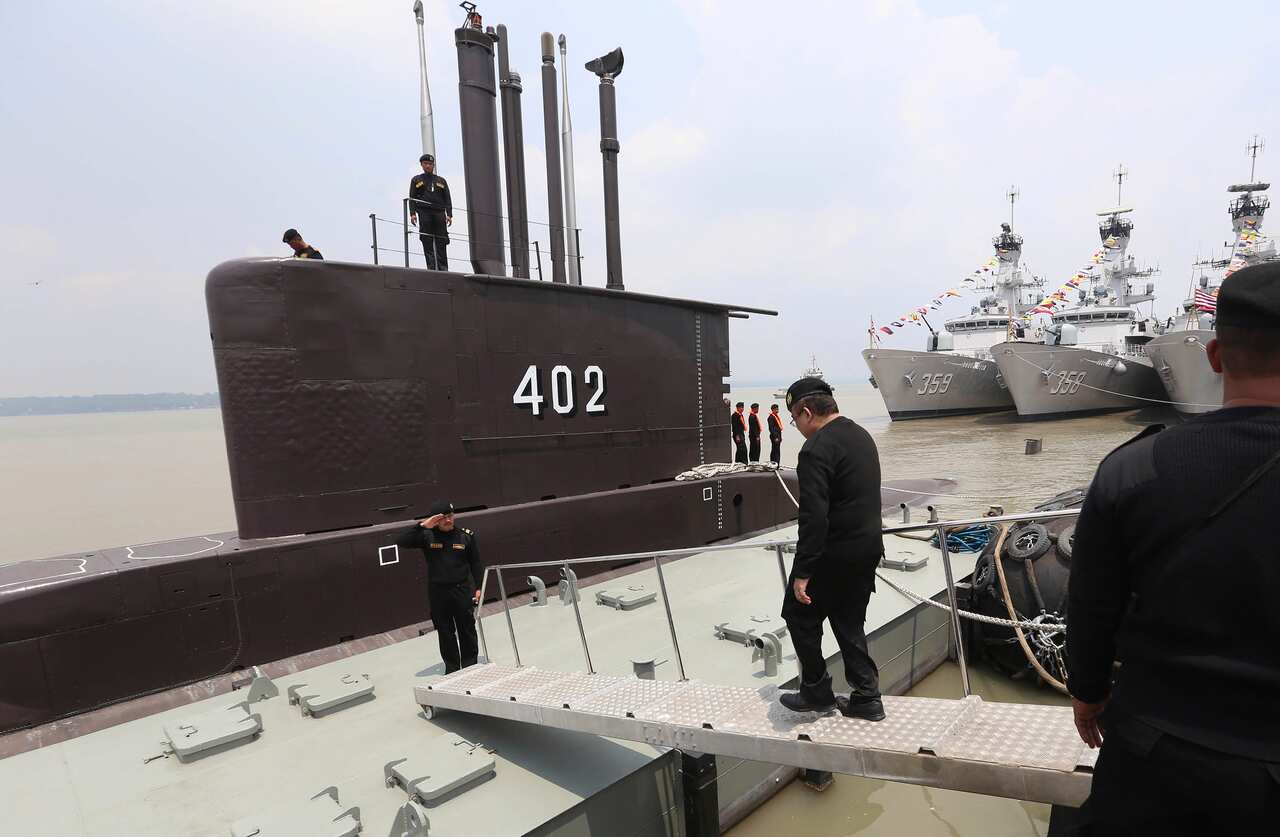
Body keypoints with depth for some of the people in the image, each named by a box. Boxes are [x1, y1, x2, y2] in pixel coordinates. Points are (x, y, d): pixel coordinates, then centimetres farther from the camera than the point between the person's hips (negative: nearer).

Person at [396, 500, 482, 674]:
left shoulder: (466, 535, -3)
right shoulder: (427, 536, -4)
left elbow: (475, 563, 3)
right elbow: (401, 542, -15)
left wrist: (478, 587, 0)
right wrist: (421, 526, -23)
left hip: (462, 590, 0)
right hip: (437, 592, 0)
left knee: (467, 629, 9)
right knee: (445, 632, 10)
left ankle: (470, 665, 25)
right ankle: (452, 667, 25)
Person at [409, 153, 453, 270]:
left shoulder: (441, 181, 21)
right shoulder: (416, 180, 18)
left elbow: (447, 199, 13)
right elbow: (412, 198, 11)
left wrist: (449, 214, -1)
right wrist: (412, 213, -5)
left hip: (439, 213, 1)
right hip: (424, 213, -1)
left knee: (441, 242, -7)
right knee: (427, 242, -8)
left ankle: (443, 268, -9)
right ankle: (431, 267, -12)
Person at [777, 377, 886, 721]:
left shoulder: (816, 449, -21)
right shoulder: (862, 436, 9)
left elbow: (814, 517, -25)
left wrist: (802, 573, -21)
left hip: (833, 554, -9)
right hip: (868, 548, 9)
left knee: (800, 616, 11)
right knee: (849, 623, 19)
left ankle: (817, 692, 23)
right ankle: (866, 699, 26)